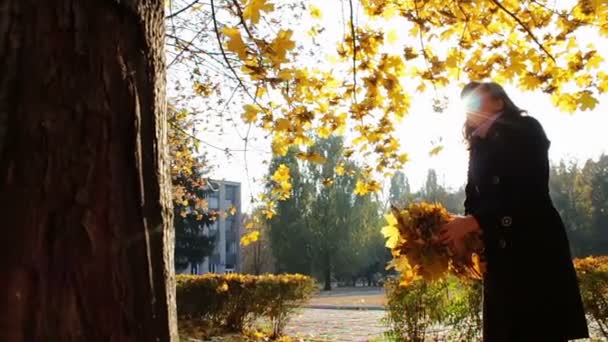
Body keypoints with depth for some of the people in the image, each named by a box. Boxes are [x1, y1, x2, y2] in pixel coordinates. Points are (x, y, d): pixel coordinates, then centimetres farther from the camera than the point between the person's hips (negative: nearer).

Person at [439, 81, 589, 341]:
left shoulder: (525, 129, 2)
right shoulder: (478, 149, 19)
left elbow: (530, 190, -11)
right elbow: (475, 201, 10)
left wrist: (473, 222, -19)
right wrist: (462, 231, -13)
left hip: (536, 245, -5)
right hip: (500, 255, 5)